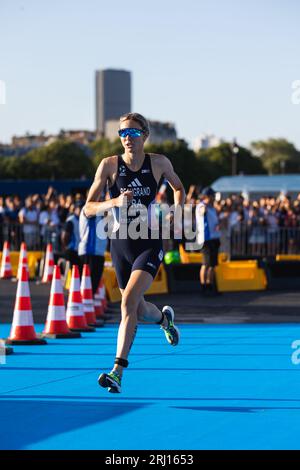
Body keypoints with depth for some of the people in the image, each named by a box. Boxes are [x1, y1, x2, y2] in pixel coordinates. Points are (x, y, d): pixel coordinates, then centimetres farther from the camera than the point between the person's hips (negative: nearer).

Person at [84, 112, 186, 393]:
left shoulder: (159, 163, -4)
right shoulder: (109, 165, -5)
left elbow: (178, 188, 18)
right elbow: (88, 208, -7)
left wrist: (177, 211, 2)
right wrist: (114, 202, -24)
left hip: (149, 244, -2)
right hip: (121, 244, 2)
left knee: (129, 302, -22)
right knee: (140, 311, 15)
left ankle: (117, 372, -22)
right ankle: (165, 318, 54)